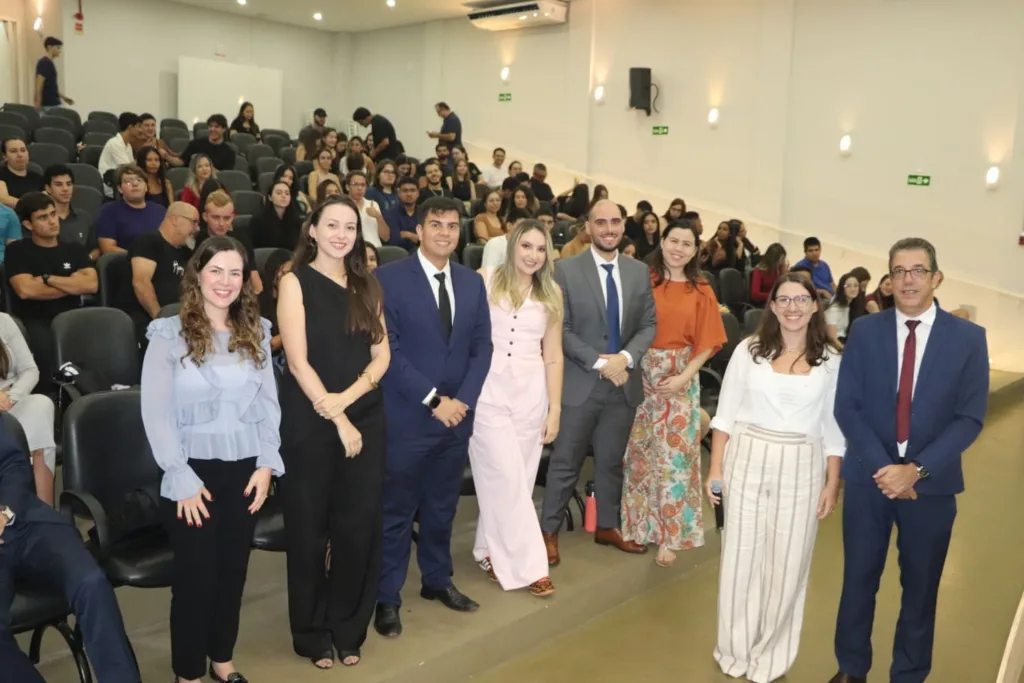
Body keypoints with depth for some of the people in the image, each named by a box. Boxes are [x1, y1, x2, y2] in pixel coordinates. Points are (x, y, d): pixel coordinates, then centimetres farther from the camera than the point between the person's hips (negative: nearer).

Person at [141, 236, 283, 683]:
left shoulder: (257, 332, 7)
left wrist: (267, 463, -2)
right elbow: (155, 413, -10)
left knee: (233, 571, 14)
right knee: (196, 576, 5)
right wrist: (182, 479, -13)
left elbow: (269, 402, 7)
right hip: (193, 472, -4)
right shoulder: (169, 335, -7)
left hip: (245, 470, 4)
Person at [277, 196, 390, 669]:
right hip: (311, 422, -3)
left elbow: (382, 355, 4)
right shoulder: (295, 282, -3)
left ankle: (348, 628, 23)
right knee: (310, 529, 6)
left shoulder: (366, 286, 10)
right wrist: (337, 422, -14)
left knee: (360, 526, 5)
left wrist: (346, 399, -12)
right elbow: (298, 362, -11)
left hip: (365, 418, 4)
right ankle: (312, 633, 23)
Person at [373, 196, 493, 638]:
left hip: (457, 414, 5)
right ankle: (387, 597, 20)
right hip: (406, 416, -5)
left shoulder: (472, 282, 9)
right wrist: (433, 400, -16)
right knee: (396, 510, 6)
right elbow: (387, 349, -14)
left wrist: (463, 399, -7)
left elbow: (482, 346, 7)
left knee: (442, 506, 18)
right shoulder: (388, 279, -8)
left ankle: (437, 580, 36)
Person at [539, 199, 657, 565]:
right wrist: (599, 362, -18)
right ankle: (549, 531, 19)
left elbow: (649, 324, 5)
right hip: (579, 383, -4)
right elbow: (561, 329, -10)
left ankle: (608, 527, 33)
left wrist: (626, 357, -13)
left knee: (612, 461, 16)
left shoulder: (640, 271, 6)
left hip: (624, 383, 4)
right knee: (565, 463, 5)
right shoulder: (566, 269, -6)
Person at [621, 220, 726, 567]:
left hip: (679, 379, 0)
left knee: (674, 456, 2)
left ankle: (670, 535, 14)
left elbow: (707, 343, 2)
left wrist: (684, 377, -9)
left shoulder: (701, 291, 2)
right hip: (641, 375, 0)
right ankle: (636, 523, 24)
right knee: (638, 452, 8)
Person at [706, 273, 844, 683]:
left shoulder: (830, 361, 1)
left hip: (801, 469, 0)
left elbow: (834, 427, 5)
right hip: (747, 461, 0)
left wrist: (832, 484, 3)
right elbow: (726, 412, 3)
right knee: (741, 558, 7)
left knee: (787, 565, 8)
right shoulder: (749, 349, 0)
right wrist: (716, 468, -1)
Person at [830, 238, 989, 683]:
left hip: (931, 482, 0)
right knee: (859, 579, 12)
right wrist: (881, 466, -15)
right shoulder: (865, 331, -1)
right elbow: (846, 406, -4)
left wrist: (917, 470, -17)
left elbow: (970, 418, -7)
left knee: (920, 587, 13)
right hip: (869, 475, 1)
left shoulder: (968, 338, -3)